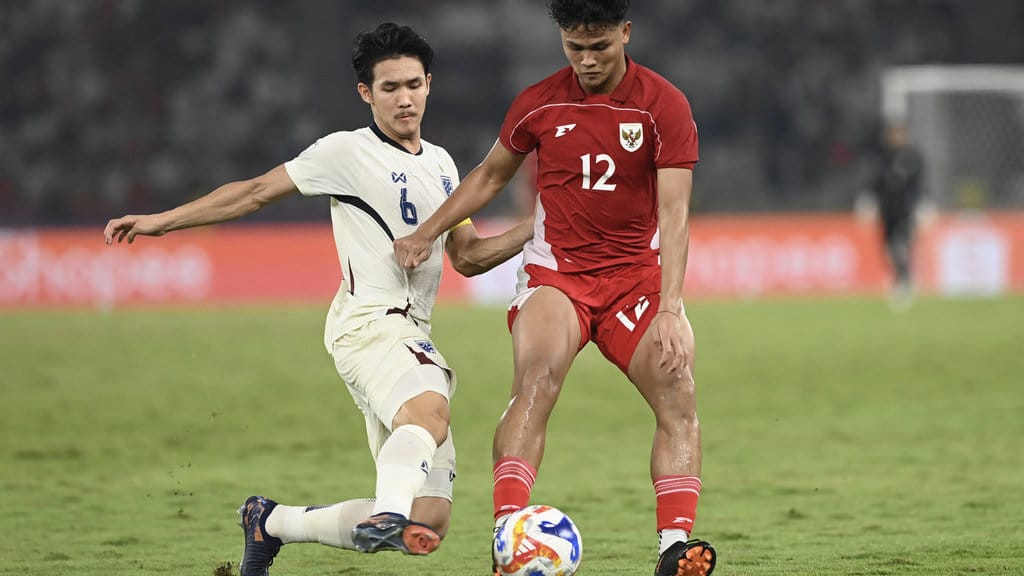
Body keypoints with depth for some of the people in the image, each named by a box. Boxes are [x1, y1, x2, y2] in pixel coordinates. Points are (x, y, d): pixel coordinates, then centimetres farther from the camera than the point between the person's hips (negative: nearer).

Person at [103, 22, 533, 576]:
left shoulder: (440, 163, 20)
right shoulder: (347, 152, 1)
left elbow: (468, 255, 24)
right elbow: (256, 191, 5)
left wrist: (536, 227, 10)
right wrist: (162, 220, 3)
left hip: (414, 339, 7)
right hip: (370, 321, -7)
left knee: (429, 521, -1)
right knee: (430, 413, -40)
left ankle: (271, 522, 15)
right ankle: (388, 514, -62)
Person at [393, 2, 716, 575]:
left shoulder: (665, 105, -9)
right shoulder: (539, 104, -1)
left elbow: (674, 212, -15)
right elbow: (490, 176, 17)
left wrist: (670, 310, -25)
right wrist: (427, 234, 12)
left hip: (637, 271, 1)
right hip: (557, 268, 0)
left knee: (680, 402, -15)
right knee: (535, 386, -25)